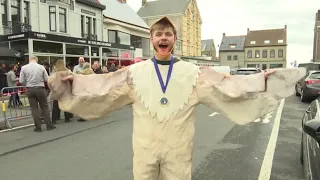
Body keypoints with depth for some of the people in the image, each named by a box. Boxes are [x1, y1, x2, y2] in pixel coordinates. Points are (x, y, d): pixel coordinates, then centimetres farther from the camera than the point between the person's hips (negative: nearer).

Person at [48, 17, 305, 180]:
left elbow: (226, 85, -5)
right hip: (145, 148, 1)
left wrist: (263, 79, -10)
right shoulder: (135, 72, 0)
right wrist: (74, 81, -7)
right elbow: (102, 86, -1)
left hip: (178, 149, 0)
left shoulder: (193, 73, -1)